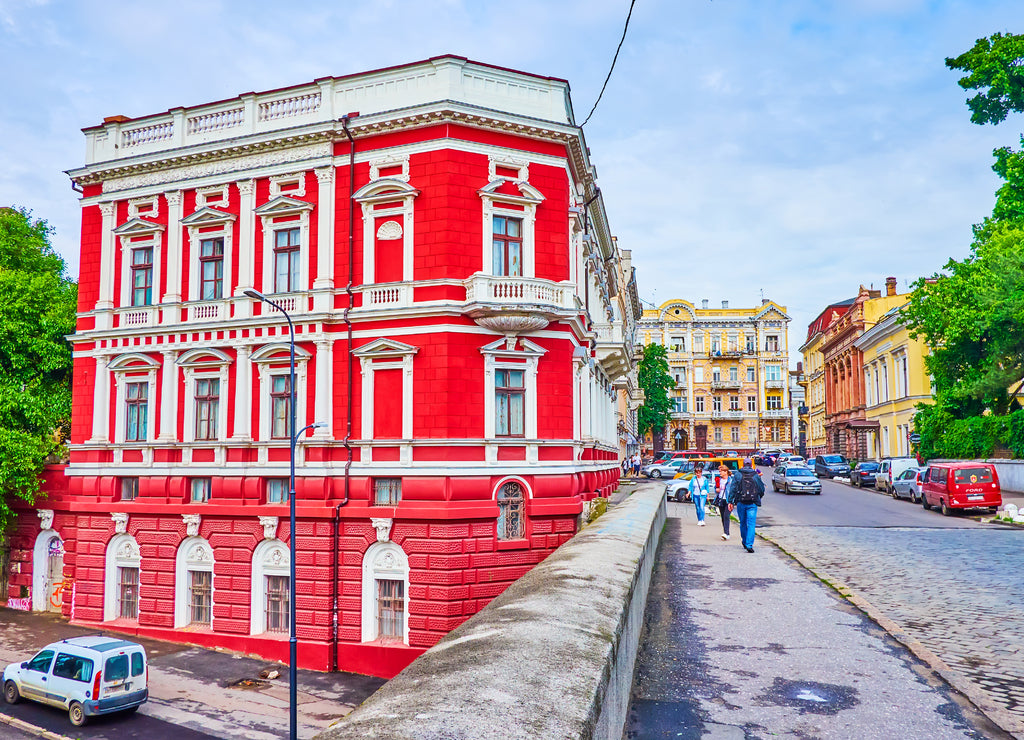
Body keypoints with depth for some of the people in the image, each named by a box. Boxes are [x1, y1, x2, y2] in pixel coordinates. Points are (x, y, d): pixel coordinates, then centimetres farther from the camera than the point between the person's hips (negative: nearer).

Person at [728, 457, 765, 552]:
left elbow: (732, 489, -3)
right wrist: (758, 498, 28)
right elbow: (762, 489, 10)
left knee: (743, 523, 16)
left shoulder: (737, 475, 1)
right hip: (752, 504, -1)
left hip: (740, 503, 1)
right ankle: (749, 544, -15)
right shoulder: (756, 476, 3)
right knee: (751, 524, -4)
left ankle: (745, 542, 29)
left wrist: (730, 501, -1)